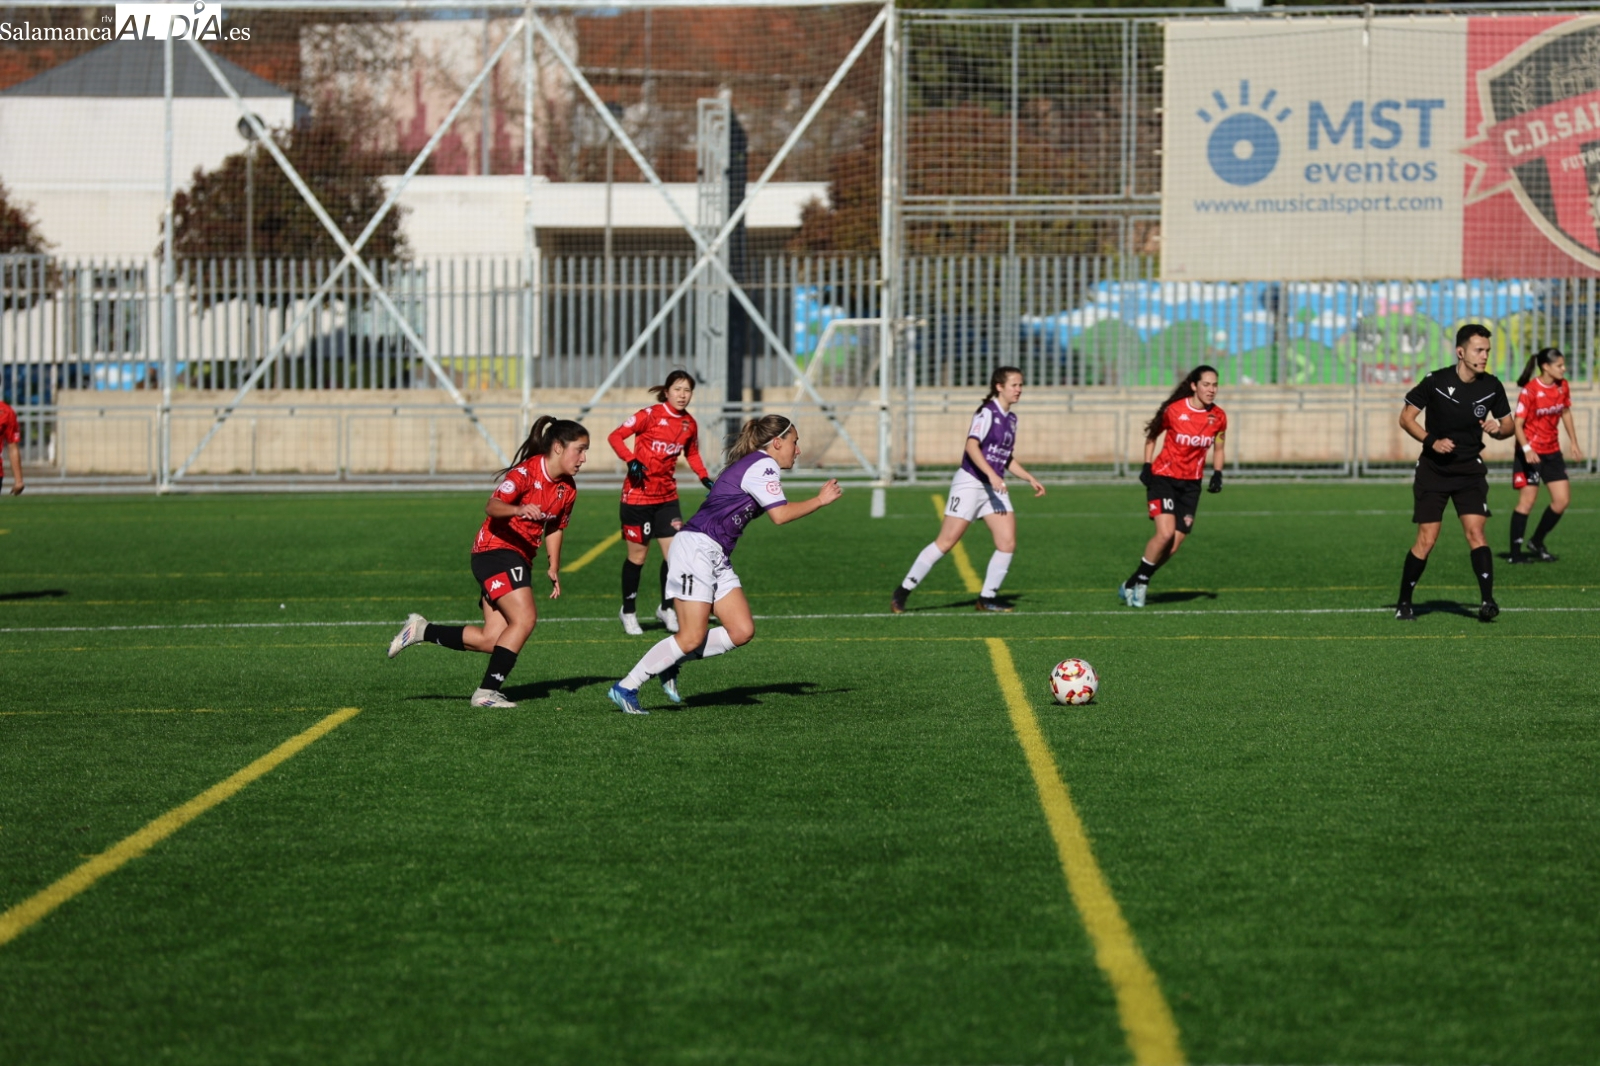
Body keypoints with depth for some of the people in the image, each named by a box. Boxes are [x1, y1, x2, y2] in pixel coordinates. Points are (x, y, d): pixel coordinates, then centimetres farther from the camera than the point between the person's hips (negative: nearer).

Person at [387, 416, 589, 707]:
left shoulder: (568, 489, 7)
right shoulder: (526, 472, -17)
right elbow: (492, 506, -30)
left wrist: (553, 568, 15)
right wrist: (519, 510, -50)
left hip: (519, 560, 8)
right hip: (495, 552, -8)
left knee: (491, 640, 0)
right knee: (524, 619, -23)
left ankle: (421, 631, 17)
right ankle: (487, 692, -18)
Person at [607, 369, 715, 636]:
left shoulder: (689, 424, 3)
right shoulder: (650, 415, -13)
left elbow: (692, 453, 21)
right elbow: (616, 436, -14)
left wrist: (705, 478, 6)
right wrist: (631, 460, -29)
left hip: (667, 496, 5)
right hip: (638, 493, -5)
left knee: (674, 552, -4)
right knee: (638, 555, 4)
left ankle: (666, 608, 15)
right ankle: (628, 611, 21)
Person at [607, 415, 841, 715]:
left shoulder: (754, 465, 20)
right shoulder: (763, 465, -10)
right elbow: (780, 515, -18)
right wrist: (819, 501, -9)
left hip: (718, 558, 10)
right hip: (697, 547, -10)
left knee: (742, 631, 0)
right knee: (692, 637, -13)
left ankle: (670, 664, 9)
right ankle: (625, 689, -5)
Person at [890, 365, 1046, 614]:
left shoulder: (1010, 418, 14)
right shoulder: (987, 413, -12)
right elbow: (972, 446, -25)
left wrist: (1030, 478, 16)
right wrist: (991, 474, -35)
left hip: (995, 487, 8)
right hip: (970, 483, -8)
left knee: (1008, 543, -5)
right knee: (946, 542, -8)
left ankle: (987, 598, 8)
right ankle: (902, 592, -1)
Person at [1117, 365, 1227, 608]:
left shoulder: (1218, 417, -2)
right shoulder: (1173, 411, -12)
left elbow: (1219, 449, 14)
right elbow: (1152, 436, 4)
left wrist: (1217, 475, -2)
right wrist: (1146, 466, -6)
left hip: (1191, 484, 4)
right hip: (1163, 477, -4)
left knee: (1173, 546, -3)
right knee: (1165, 533, -22)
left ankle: (1135, 584, 14)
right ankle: (1137, 582, -3)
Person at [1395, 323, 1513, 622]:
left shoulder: (1492, 386, -3)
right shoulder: (1436, 382, -11)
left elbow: (1508, 426, 9)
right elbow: (1406, 417, -3)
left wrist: (1498, 428, -15)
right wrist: (1432, 441, -18)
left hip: (1470, 470, 2)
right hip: (1433, 470, -2)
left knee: (1475, 532, -14)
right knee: (1427, 540, -3)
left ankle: (1488, 601, -18)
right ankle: (1404, 603, 11)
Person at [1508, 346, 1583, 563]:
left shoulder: (1563, 387, 1)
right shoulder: (1529, 391, -18)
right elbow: (1517, 424, -18)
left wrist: (1574, 443, 17)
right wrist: (1526, 449, -32)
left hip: (1552, 451, 7)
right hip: (1530, 452, -7)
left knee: (1562, 499, 2)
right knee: (1527, 500, -5)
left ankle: (1537, 543, 18)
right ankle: (1516, 553, 2)